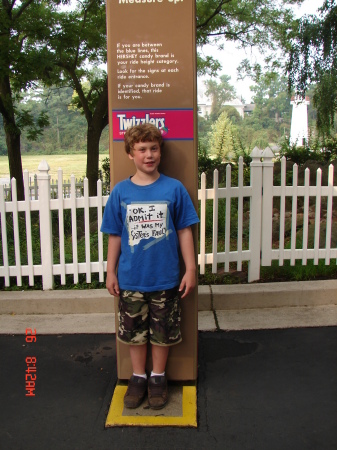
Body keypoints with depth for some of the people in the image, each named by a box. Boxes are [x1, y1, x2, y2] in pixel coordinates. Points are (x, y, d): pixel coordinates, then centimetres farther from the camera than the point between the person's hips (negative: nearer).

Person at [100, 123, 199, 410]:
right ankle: (138, 378, 36)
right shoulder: (121, 192, -2)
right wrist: (111, 272, 5)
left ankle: (158, 378, 35)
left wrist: (191, 269, -2)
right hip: (131, 279, 1)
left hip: (165, 278, -1)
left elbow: (184, 231, -2)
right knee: (134, 332, 15)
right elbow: (115, 236, 4)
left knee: (162, 333, 13)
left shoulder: (174, 189, -6)